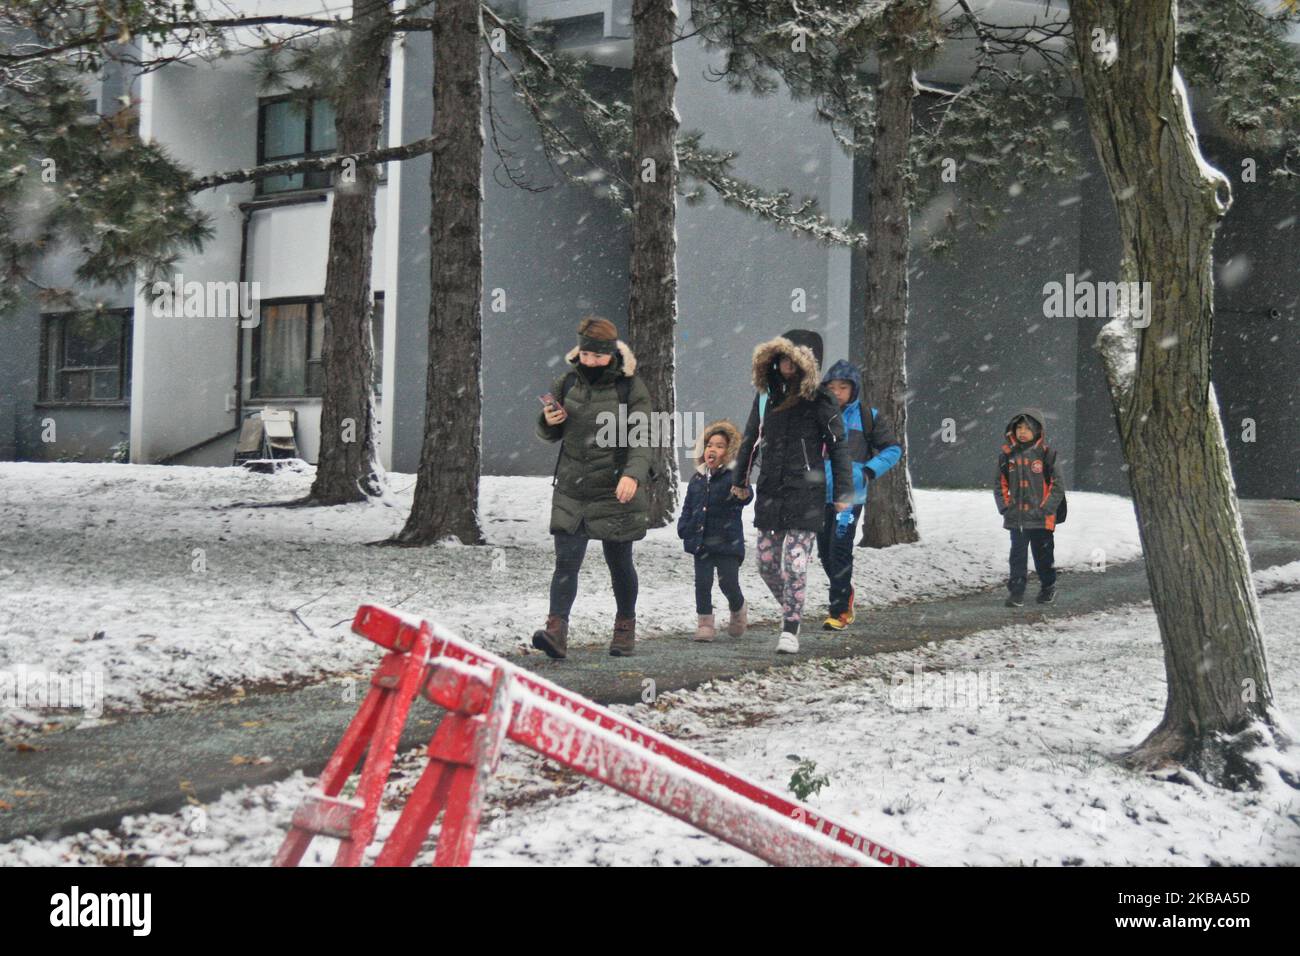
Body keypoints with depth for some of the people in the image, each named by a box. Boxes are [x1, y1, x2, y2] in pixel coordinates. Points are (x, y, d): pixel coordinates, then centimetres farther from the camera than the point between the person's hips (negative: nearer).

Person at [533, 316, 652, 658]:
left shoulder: (631, 388, -5)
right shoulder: (567, 382, 7)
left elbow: (641, 439, -13)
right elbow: (551, 434, 18)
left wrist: (633, 474, -31)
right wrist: (549, 421, -7)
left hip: (615, 492, -2)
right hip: (571, 489, 3)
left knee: (619, 564, 9)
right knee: (566, 562, -8)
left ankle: (625, 627, 27)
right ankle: (556, 630, -15)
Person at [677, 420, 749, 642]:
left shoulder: (733, 477, -5)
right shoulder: (697, 479, 12)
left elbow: (744, 498, -22)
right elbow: (688, 507, 20)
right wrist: (684, 528, 7)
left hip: (728, 542, -4)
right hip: (701, 542, 4)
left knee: (729, 583, -3)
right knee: (702, 583, 2)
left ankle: (738, 610, 27)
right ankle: (705, 622, 14)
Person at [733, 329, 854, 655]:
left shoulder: (819, 401, -6)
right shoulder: (765, 396, 7)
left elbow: (838, 447, -2)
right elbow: (750, 440, 19)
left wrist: (843, 492, -4)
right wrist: (740, 480, 25)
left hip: (805, 493, -5)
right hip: (769, 491, 5)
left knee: (795, 564, -8)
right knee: (767, 564, 7)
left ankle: (790, 630, 1)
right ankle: (789, 608, 32)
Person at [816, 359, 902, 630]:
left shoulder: (868, 417, -1)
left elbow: (893, 449, 3)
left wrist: (870, 471, -10)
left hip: (850, 496, -4)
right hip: (820, 494, 4)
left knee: (840, 551, -11)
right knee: (825, 552, 12)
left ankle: (839, 610, -3)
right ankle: (845, 593, 35)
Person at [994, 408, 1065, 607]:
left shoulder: (1046, 455, -6)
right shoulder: (1007, 455, 3)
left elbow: (1058, 486, -4)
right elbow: (999, 484, 11)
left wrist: (1044, 509, -10)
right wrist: (1005, 507, 1)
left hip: (1041, 519, -2)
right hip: (1015, 518, 2)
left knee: (1043, 556, 10)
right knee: (1017, 556, 3)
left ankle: (1048, 588, 29)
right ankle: (1016, 592, 7)